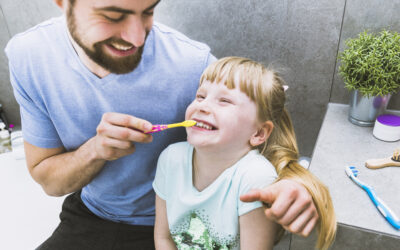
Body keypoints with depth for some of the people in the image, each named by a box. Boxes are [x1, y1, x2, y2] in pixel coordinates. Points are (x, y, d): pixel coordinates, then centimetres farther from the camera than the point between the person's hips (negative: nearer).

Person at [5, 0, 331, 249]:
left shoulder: (193, 64, -27)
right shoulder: (29, 56, -17)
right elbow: (47, 180, -9)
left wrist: (290, 180, -36)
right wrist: (96, 150, -31)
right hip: (90, 216, 2)